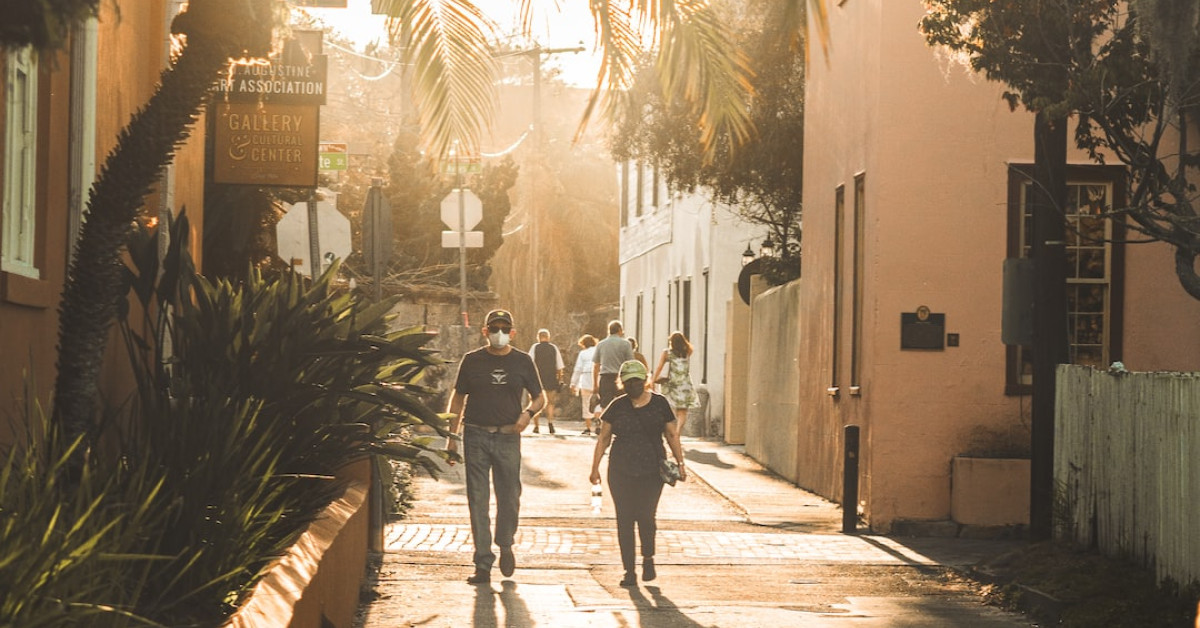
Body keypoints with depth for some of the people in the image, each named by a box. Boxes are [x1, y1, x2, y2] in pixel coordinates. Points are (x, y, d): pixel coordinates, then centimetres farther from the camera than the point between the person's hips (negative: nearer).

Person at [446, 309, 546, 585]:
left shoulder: (522, 361, 6)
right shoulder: (472, 360, 6)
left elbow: (539, 396, 12)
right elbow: (458, 398, 11)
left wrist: (529, 413, -11)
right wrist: (452, 435, 5)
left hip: (508, 436, 0)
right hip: (476, 435, 0)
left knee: (509, 497, 4)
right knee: (477, 500, -2)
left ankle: (505, 546, 32)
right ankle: (483, 564, 2)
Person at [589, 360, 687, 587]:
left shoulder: (659, 404, 4)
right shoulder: (617, 406, 5)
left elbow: (672, 435, 10)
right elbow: (603, 438, 10)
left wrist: (680, 463, 5)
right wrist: (595, 466, 5)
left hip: (652, 471, -1)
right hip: (621, 472, 1)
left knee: (645, 515, -10)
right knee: (624, 520, -1)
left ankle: (648, 558, 18)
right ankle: (629, 571, 7)